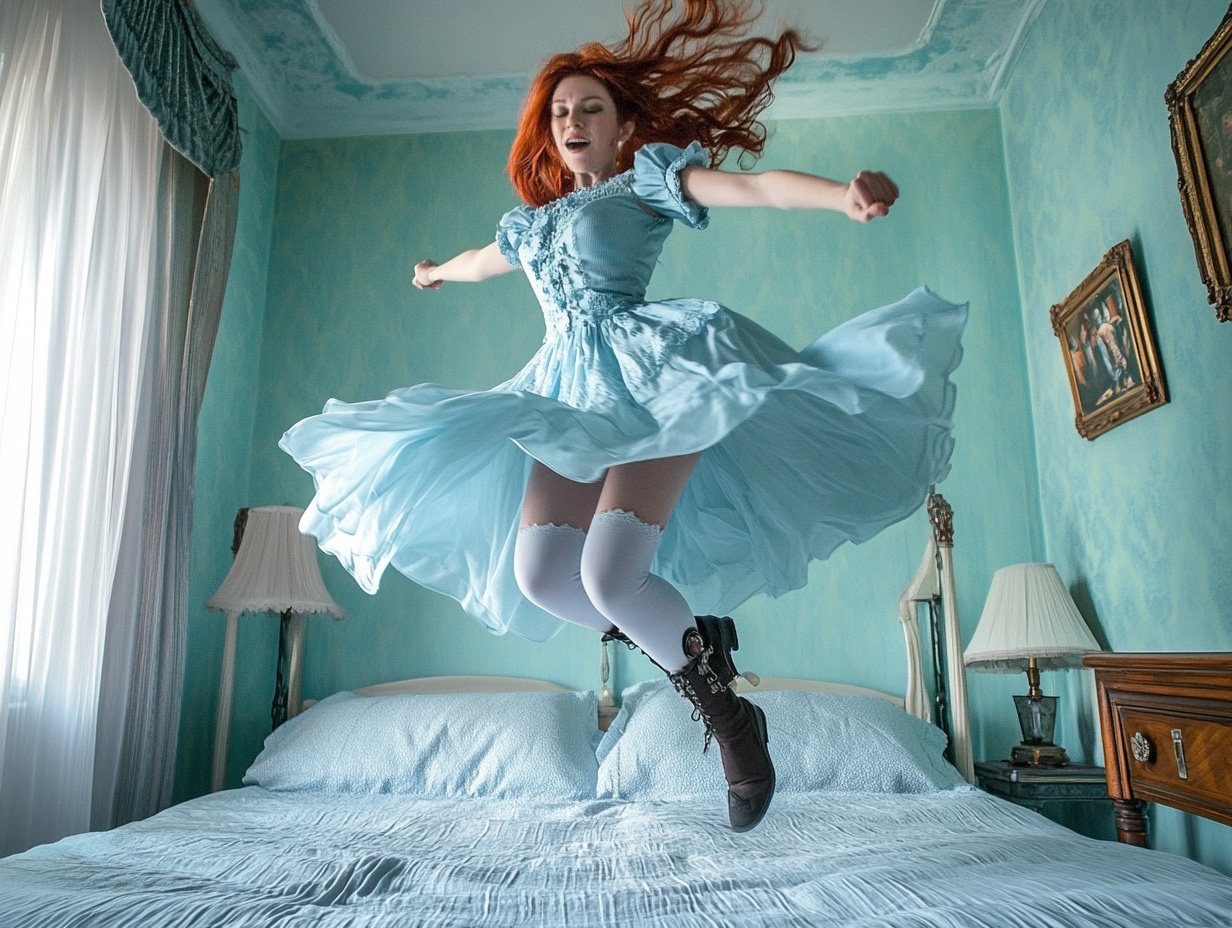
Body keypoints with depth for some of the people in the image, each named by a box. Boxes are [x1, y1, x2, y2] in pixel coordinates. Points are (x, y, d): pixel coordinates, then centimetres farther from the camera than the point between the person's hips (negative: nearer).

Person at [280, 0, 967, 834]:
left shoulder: (648, 178, 12)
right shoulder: (533, 221, 30)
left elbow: (755, 187, -5)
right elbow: (483, 260, 51)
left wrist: (845, 194, -23)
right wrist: (436, 273, 71)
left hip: (651, 368, -6)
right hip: (571, 395, 6)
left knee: (609, 576, -24)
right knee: (540, 577, -13)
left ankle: (733, 713, -1)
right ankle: (695, 642, 6)